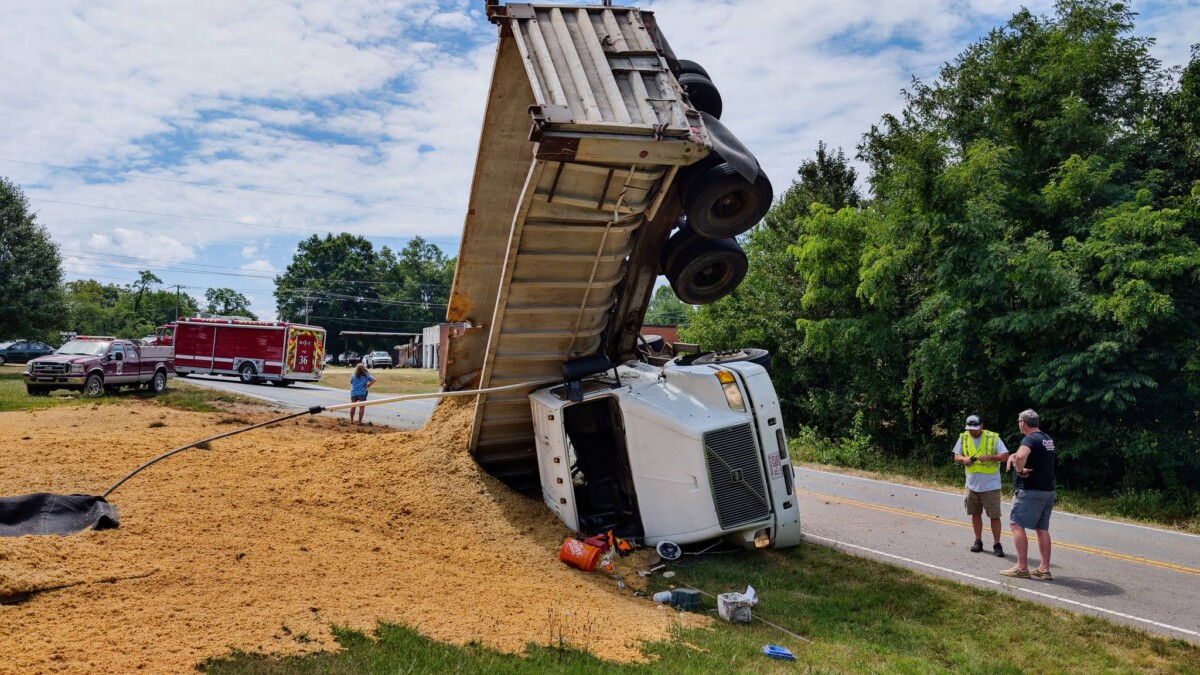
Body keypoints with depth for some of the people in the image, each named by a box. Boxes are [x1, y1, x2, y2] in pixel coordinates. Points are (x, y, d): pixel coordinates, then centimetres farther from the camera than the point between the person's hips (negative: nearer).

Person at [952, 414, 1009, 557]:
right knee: (975, 513, 13)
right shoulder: (963, 438, 3)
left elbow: (1005, 456, -11)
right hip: (972, 484, 4)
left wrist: (989, 457, -26)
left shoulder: (993, 438, -9)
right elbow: (956, 456, 9)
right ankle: (978, 541, 27)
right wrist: (964, 459, -13)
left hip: (991, 485, -4)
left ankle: (997, 545, 9)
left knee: (994, 516, -1)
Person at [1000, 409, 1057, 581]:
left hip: (1030, 490, -9)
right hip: (1048, 490, 9)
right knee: (1042, 529, 11)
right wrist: (1014, 456, 12)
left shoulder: (1030, 439, -16)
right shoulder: (1048, 439, 14)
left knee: (1016, 524, -3)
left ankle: (1022, 567, -4)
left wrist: (1020, 470, -19)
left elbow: (1021, 456, -37)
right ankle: (1044, 569, 12)